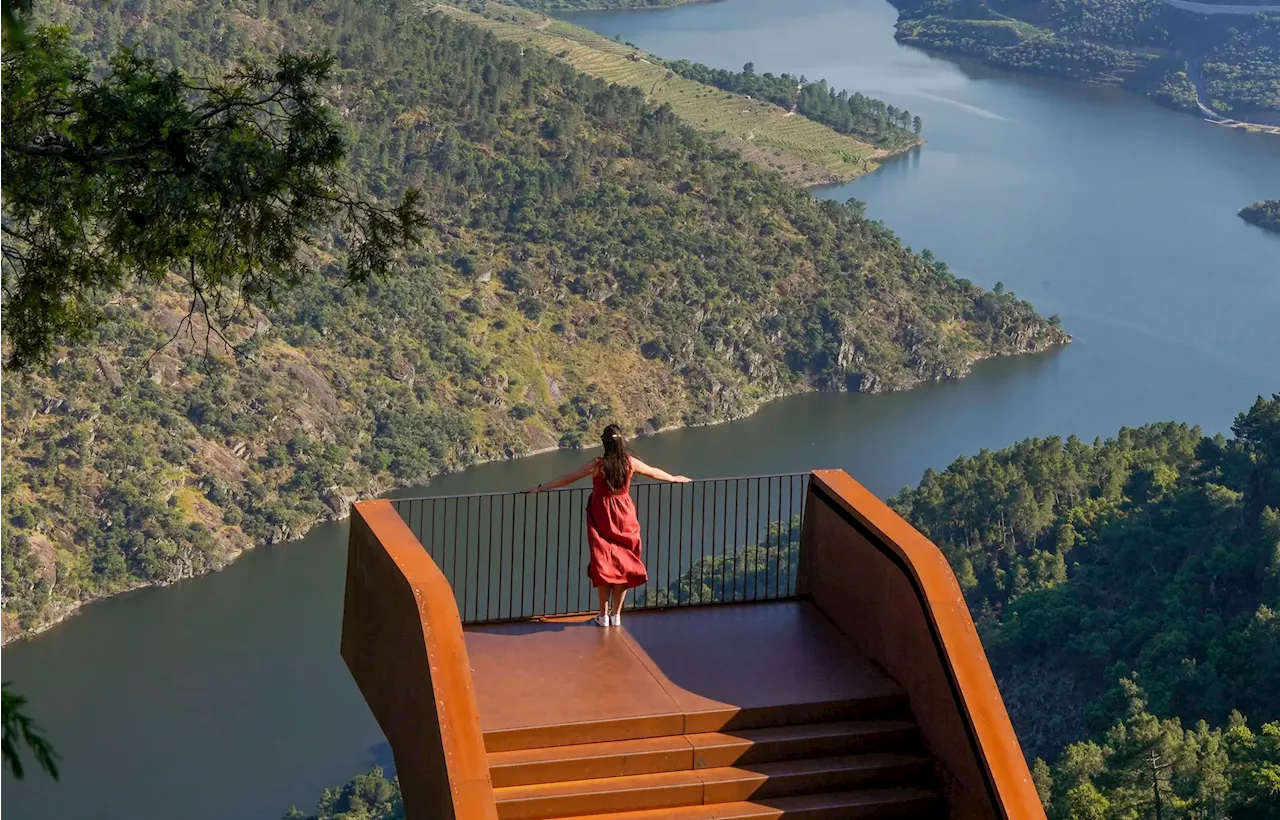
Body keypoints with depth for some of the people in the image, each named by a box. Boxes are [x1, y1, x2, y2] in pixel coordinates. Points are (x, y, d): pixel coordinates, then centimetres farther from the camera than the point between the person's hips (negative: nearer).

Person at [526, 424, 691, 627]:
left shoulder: (597, 465, -16)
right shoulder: (631, 463, -7)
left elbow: (568, 478, -12)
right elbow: (654, 472, 11)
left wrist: (541, 488, -4)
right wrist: (674, 478, 30)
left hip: (602, 518, -2)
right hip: (625, 518, 2)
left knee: (603, 564, 7)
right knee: (624, 565, 12)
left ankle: (603, 615, 10)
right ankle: (616, 614, 16)